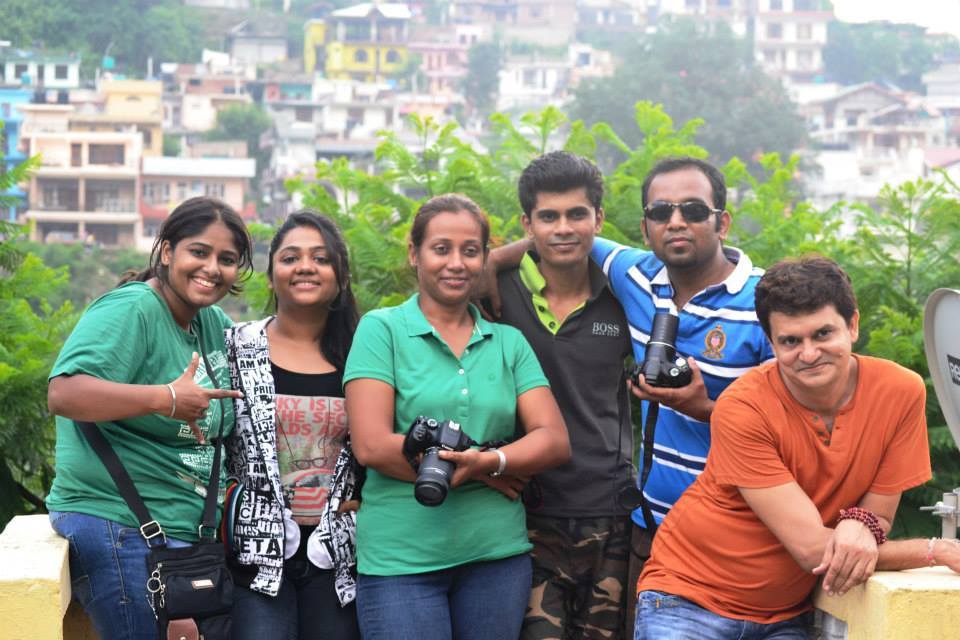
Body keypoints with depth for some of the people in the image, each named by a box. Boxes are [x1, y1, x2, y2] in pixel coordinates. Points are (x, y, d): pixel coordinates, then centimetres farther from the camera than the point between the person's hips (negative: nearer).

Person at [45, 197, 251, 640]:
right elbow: (63, 394, -28)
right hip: (121, 530, -9)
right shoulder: (130, 310, -14)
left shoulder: (214, 323, 11)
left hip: (186, 532, 9)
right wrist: (165, 398, -34)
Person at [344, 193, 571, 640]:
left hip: (498, 554, 4)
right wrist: (484, 476, -9)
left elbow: (554, 441, 1)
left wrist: (491, 461, -19)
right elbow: (372, 446, -11)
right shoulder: (381, 330, -2)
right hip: (401, 558, -3)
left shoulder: (509, 342, 9)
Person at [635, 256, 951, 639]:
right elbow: (812, 549, -22)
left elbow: (879, 515, -1)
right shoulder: (742, 409, -22)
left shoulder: (901, 392, -11)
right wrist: (940, 552, -19)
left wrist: (862, 525, -24)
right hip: (690, 598, -5)